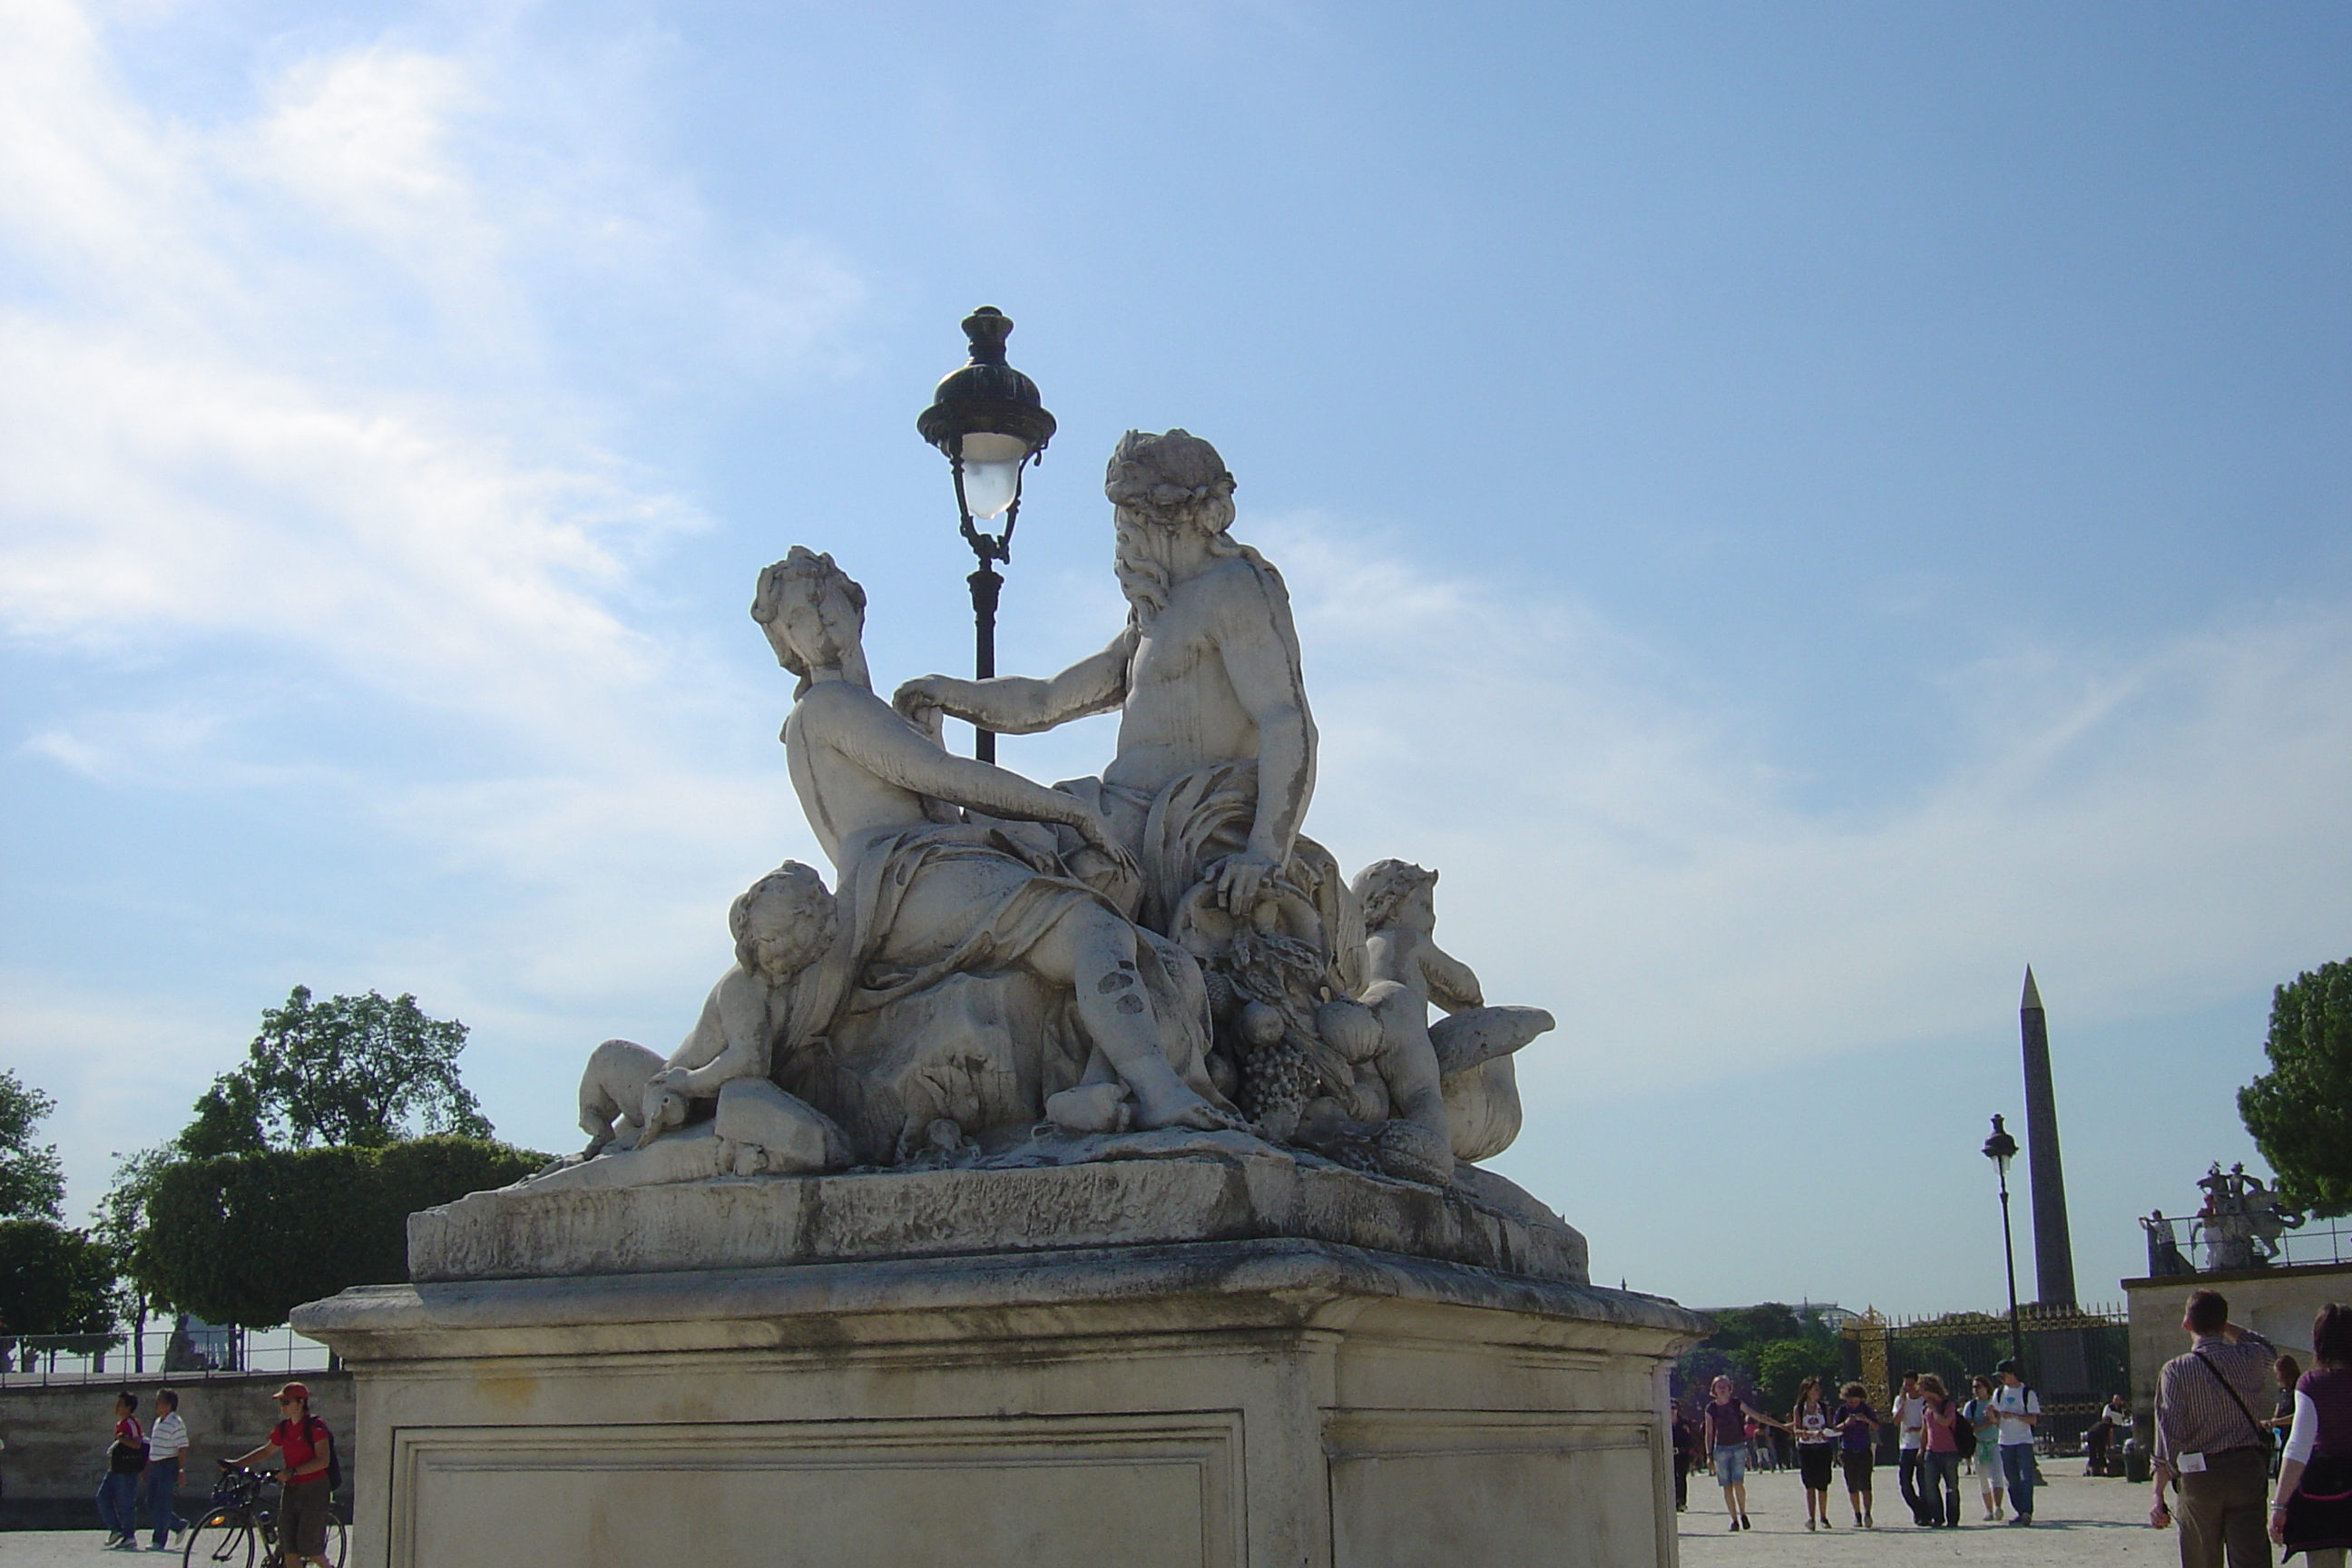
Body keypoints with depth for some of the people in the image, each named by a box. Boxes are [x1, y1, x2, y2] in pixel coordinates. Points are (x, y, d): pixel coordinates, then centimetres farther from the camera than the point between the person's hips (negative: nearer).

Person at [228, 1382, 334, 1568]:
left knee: (310, 1549, -6)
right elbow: (266, 1451, 24)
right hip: (290, 1490, 7)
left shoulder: (315, 1427, -13)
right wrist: (235, 1463, 18)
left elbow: (323, 1461, -20)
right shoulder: (282, 1429, 9)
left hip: (313, 1490, -7)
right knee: (289, 1549, 3)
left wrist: (293, 1472, -27)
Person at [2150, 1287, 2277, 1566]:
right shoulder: (2249, 1358, 1)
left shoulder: (2176, 1371, -7)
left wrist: (2159, 1497, -10)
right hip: (2248, 1469, 2)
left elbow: (2168, 1436, -13)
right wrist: (2222, 1324, 24)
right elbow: (2267, 1348, 29)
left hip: (2200, 1477, -2)